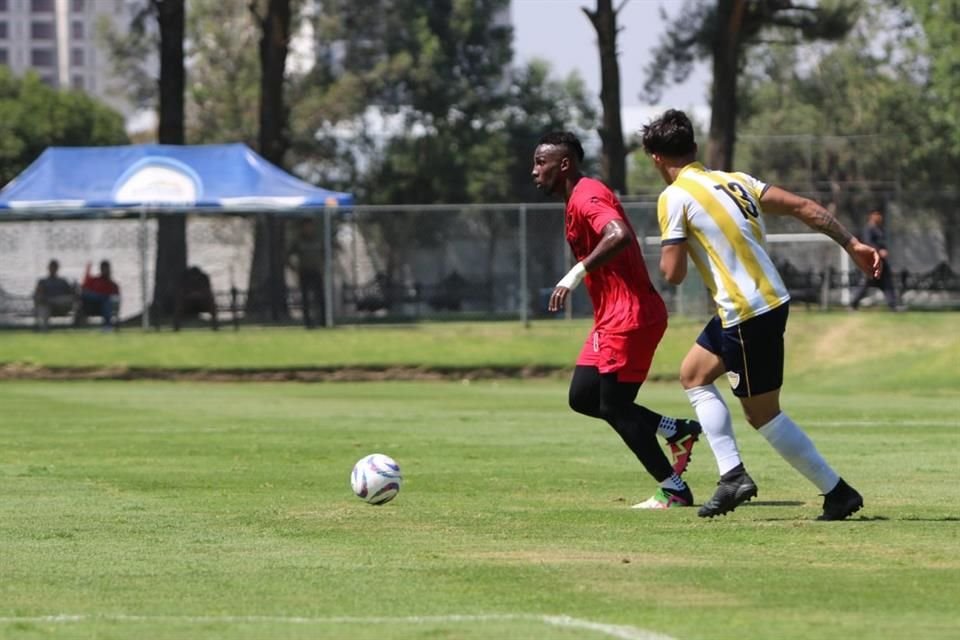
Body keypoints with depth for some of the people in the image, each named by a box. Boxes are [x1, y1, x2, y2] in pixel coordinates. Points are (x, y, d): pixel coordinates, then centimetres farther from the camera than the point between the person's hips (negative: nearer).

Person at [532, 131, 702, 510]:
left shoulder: (586, 198, -16)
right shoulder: (580, 198, 16)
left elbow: (620, 235, -35)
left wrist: (576, 273, -35)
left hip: (629, 318, -10)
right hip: (613, 318, 10)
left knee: (614, 407, -5)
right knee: (582, 397, 10)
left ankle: (674, 490, 3)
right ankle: (678, 431, 15)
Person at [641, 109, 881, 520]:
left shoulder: (674, 197, -9)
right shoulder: (735, 181, 12)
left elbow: (673, 273, -13)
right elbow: (805, 207, 7)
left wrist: (667, 251, 9)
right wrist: (851, 245, 10)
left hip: (748, 315, -9)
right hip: (770, 299, 9)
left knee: (762, 413, 2)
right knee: (693, 375, 21)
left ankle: (837, 493, 4)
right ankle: (733, 476, 13)